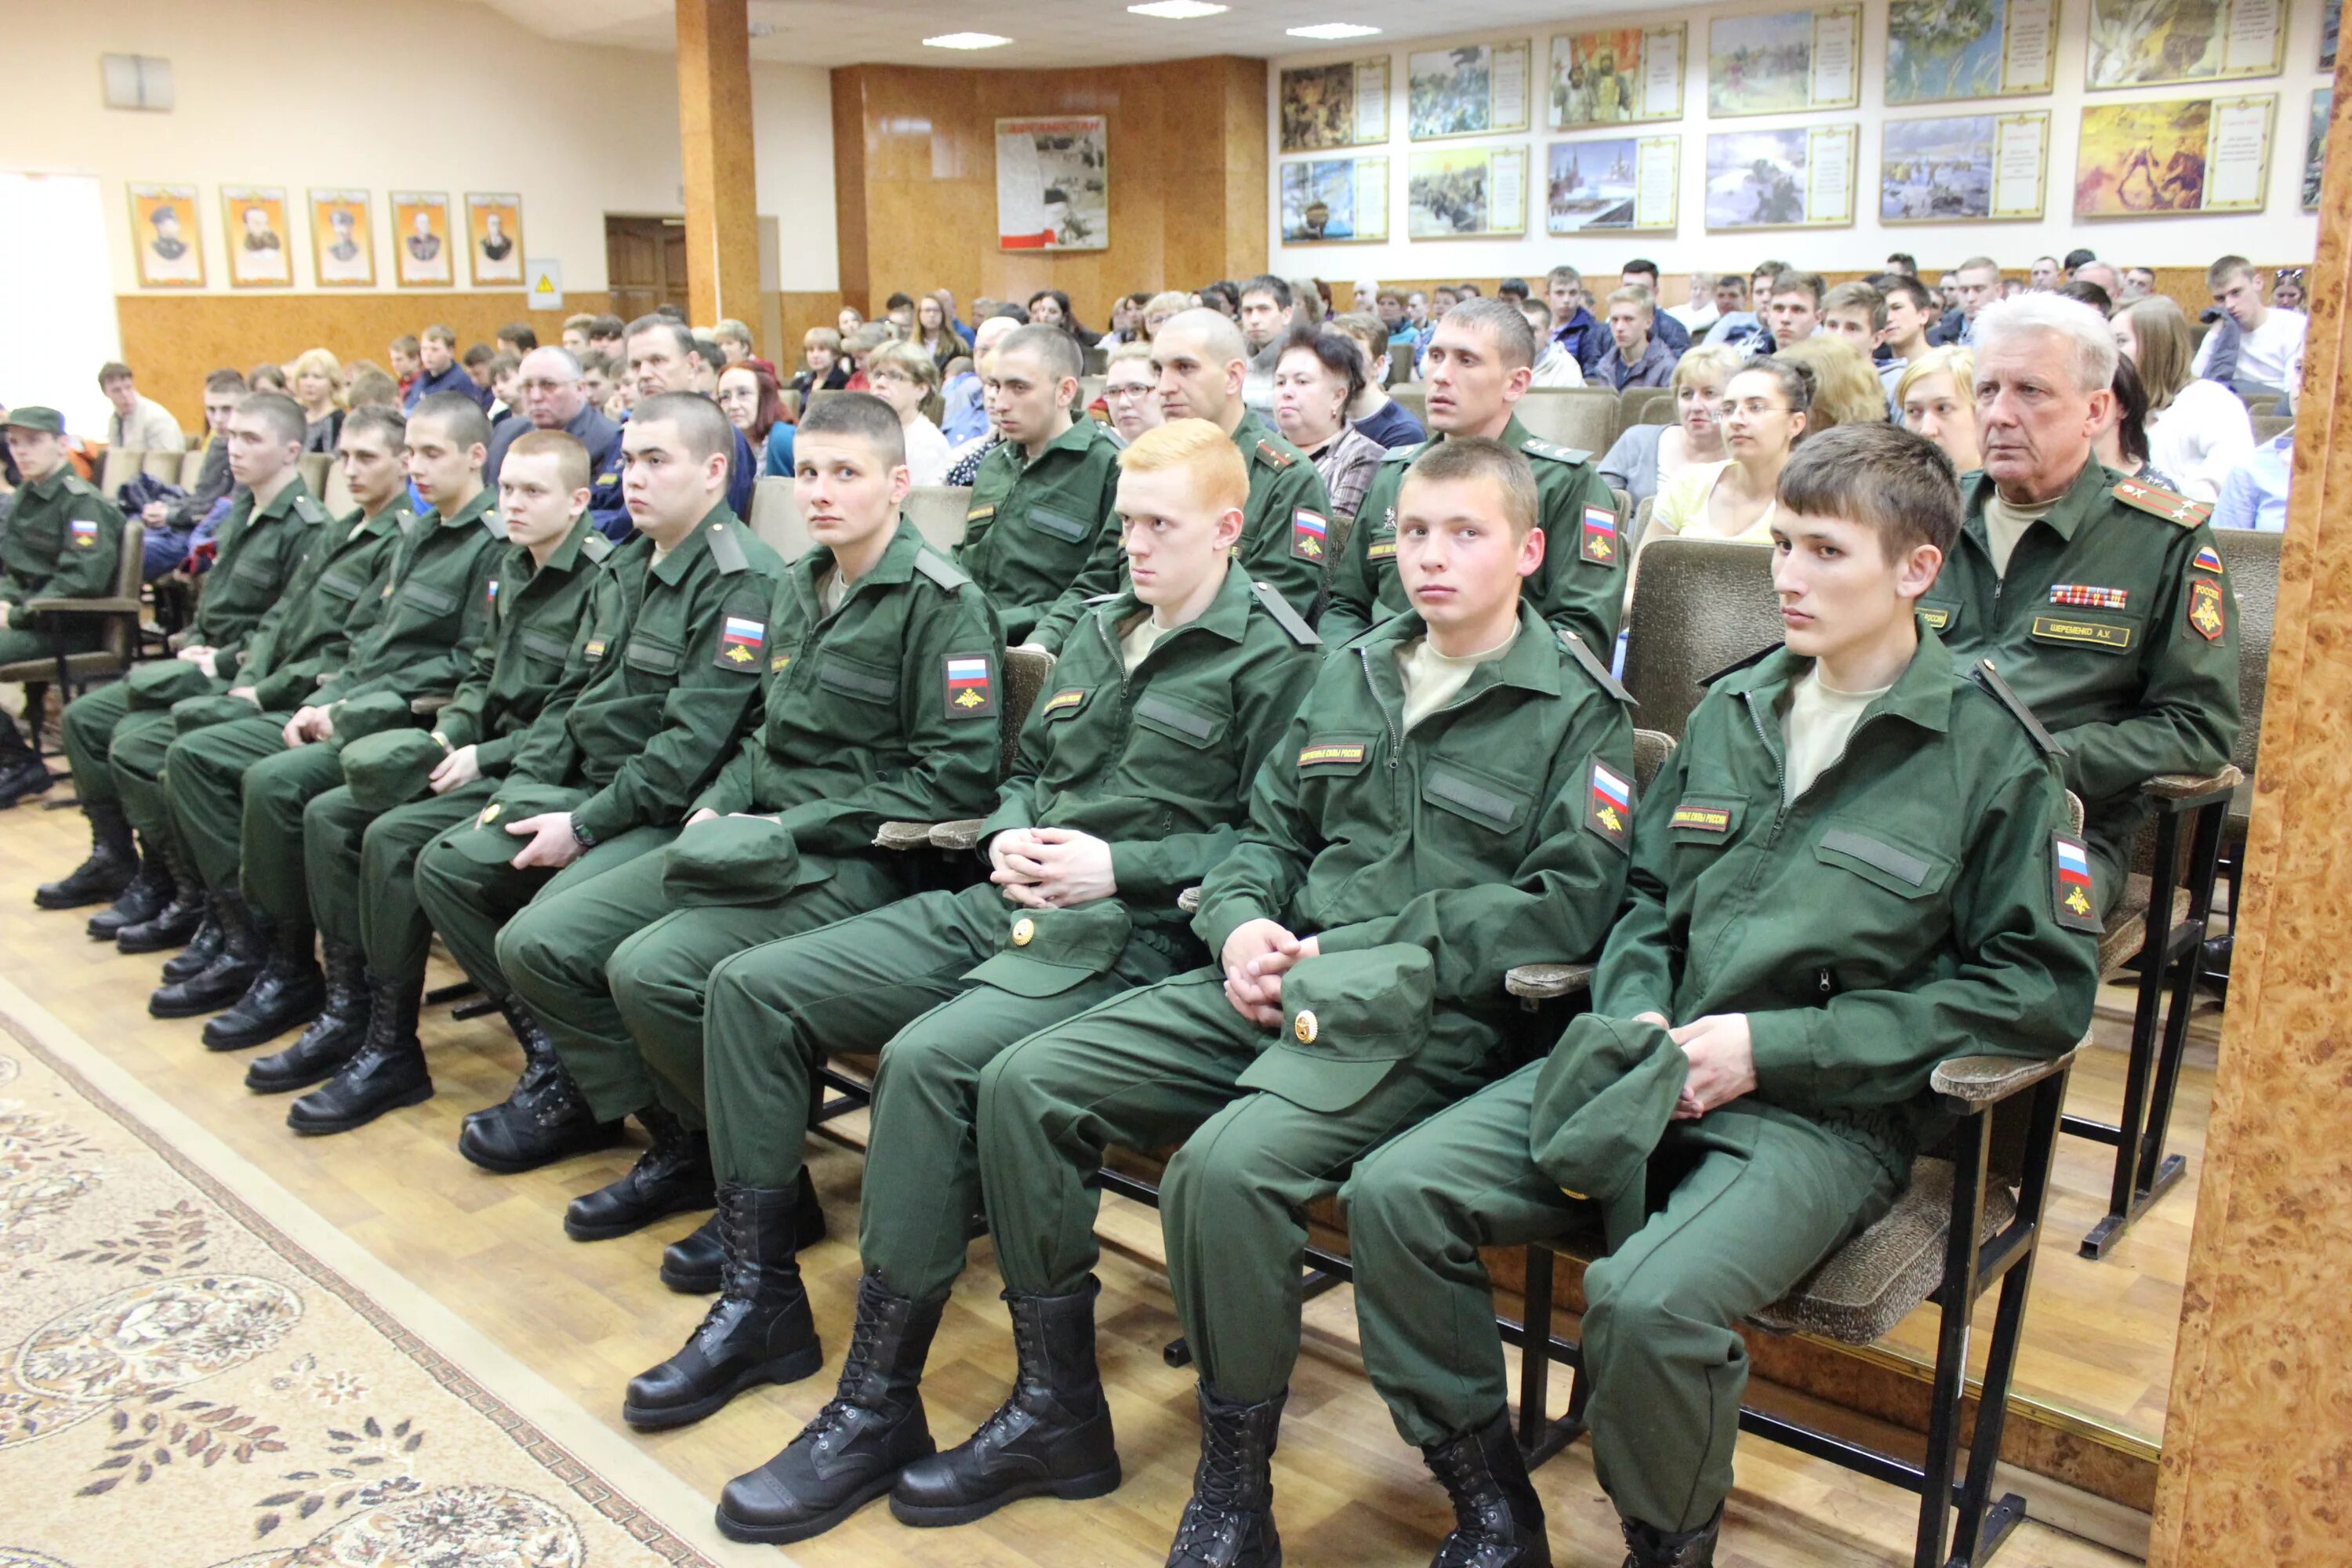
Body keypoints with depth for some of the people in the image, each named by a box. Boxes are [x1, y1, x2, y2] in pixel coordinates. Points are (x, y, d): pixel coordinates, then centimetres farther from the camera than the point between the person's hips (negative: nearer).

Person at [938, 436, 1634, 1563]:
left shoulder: (1574, 710, -1)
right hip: (1277, 983, 7)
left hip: (1428, 1017, -7)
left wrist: (1365, 963, -14)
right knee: (1025, 1084, -7)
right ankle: (1056, 1413, 8)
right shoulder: (1355, 675, 17)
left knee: (1227, 1167, -33)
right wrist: (1243, 922, -1)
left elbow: (1566, 903, -10)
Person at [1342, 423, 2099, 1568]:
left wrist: (1776, 1044, -12)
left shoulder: (1991, 752, -2)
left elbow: (2043, 989, -5)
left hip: (1830, 1110, -5)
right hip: (1646, 1070, 5)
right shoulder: (1730, 711, 14)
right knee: (1394, 1195, -14)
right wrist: (1636, 1017, -1)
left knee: (1650, 1301, -32)